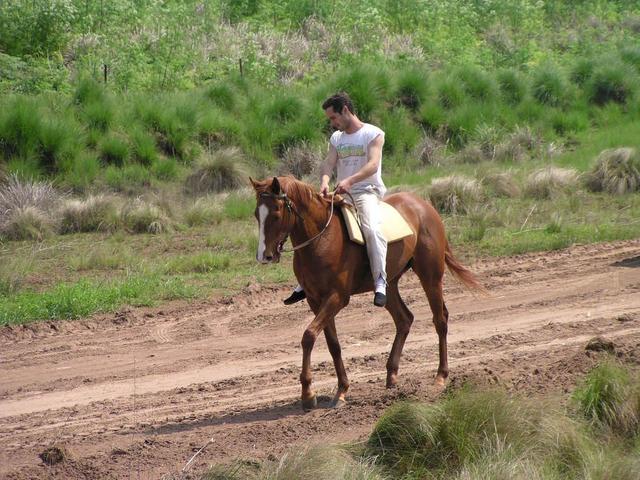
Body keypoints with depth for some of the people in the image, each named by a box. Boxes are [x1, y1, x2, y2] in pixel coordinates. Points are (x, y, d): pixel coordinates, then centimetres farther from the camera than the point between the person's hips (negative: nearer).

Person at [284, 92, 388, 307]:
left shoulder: (374, 134, -3)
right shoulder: (336, 139, 15)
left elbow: (373, 164, -18)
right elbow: (329, 164, 1)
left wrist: (350, 180, -34)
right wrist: (325, 182, -23)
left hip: (367, 191, -7)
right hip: (341, 193, 7)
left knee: (371, 229, -33)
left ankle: (380, 284, -36)